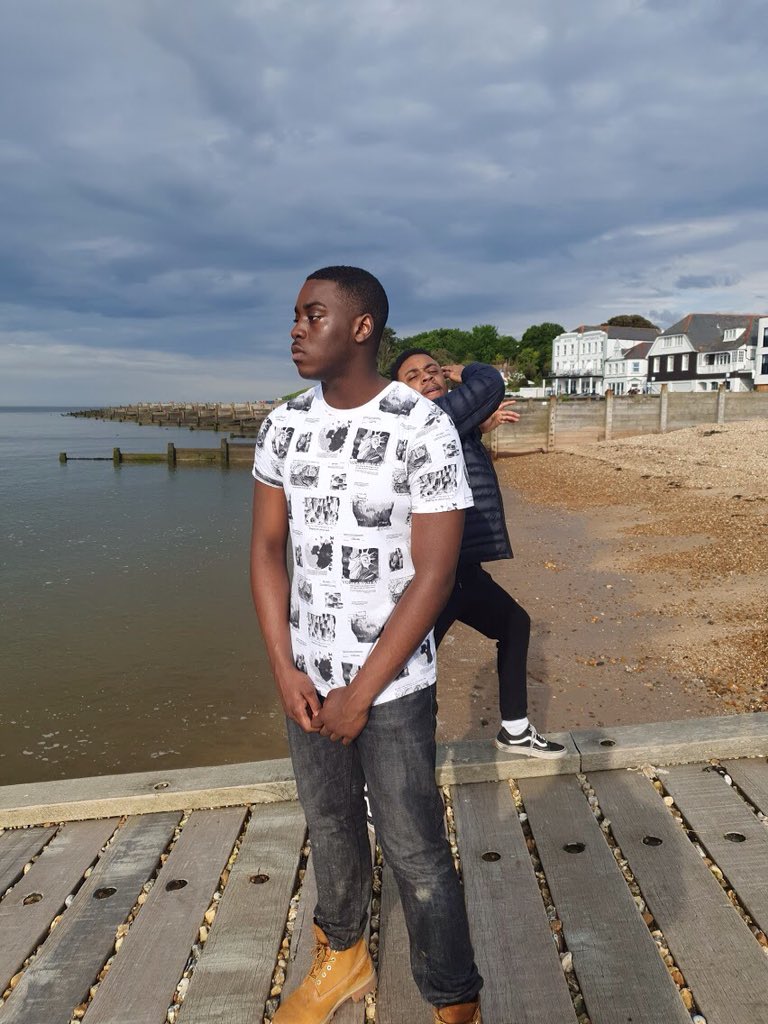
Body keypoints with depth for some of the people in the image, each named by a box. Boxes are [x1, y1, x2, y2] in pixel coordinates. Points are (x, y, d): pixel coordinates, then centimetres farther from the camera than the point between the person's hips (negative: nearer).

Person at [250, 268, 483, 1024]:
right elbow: (267, 546, 4)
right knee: (329, 826, 20)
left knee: (414, 850, 4)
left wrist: (362, 692, -13)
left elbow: (434, 575, -15)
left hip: (394, 682, -4)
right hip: (309, 678, 5)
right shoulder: (284, 426, 1)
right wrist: (284, 671, -5)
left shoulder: (425, 431, -15)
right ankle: (342, 958, 43)